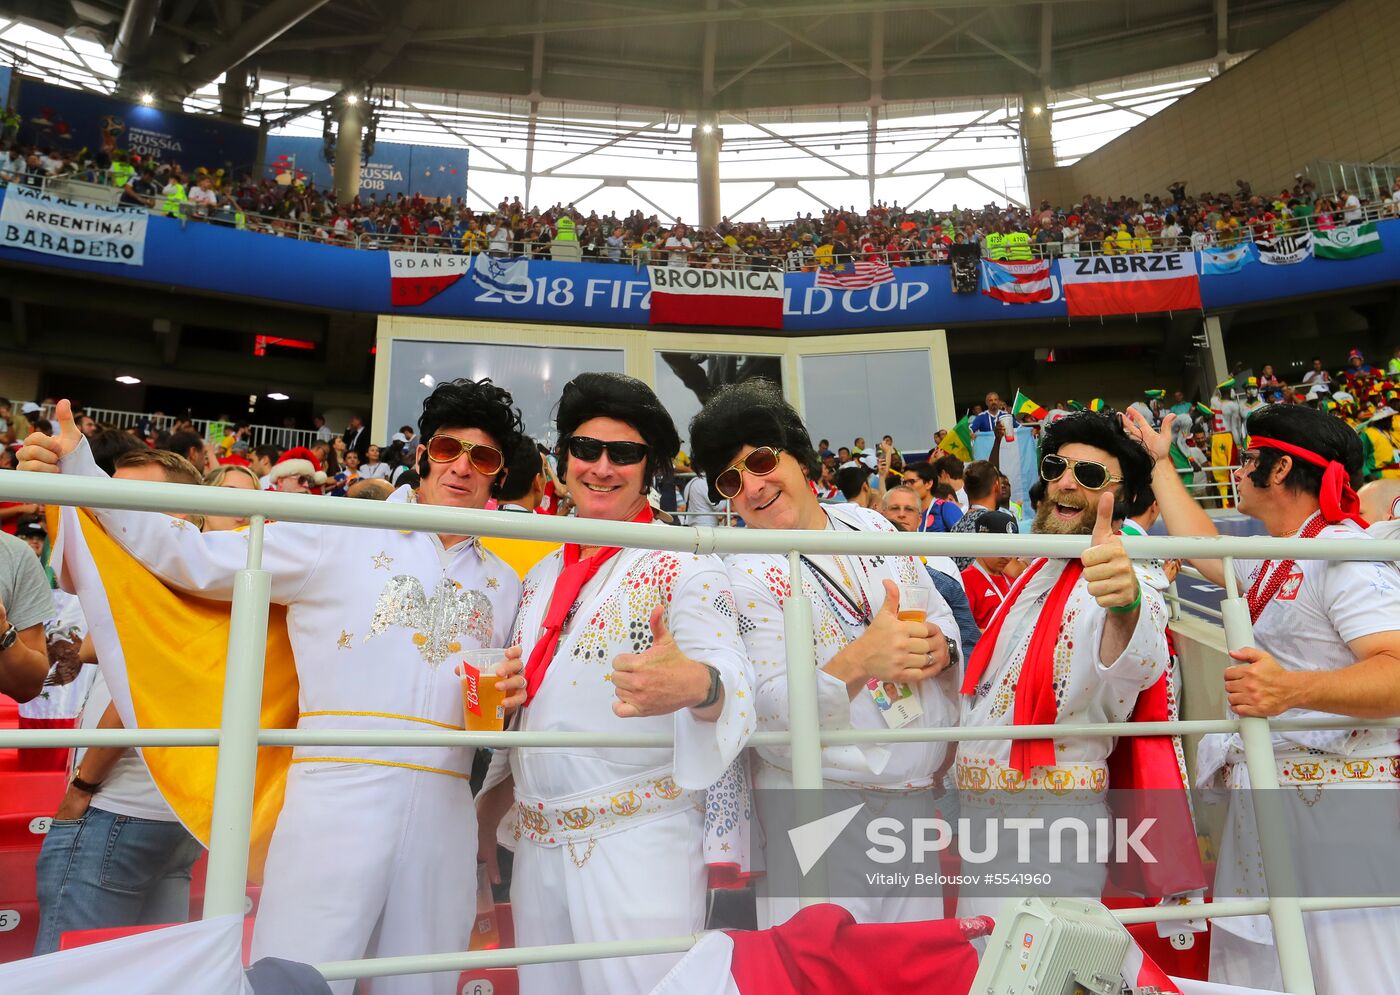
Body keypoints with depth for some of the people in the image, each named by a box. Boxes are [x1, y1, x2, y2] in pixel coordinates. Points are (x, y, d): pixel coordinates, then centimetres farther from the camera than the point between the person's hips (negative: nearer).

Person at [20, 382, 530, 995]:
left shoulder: (503, 583, 14)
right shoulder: (338, 538, 1)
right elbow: (196, 559, -1)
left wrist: (512, 696, -1)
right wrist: (82, 473, -8)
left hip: (444, 810, 4)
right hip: (336, 797, -4)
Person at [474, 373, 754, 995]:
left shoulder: (685, 566, -8)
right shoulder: (543, 576, 10)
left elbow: (732, 682, -20)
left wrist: (696, 686, -42)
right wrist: (491, 803, 18)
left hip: (640, 841, -5)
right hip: (536, 842, 6)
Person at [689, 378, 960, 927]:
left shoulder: (869, 523, 5)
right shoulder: (744, 575, -11)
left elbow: (943, 616, 15)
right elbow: (769, 714, -18)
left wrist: (938, 648, -8)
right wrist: (856, 662, -34)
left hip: (919, 794, 5)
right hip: (820, 821, -5)